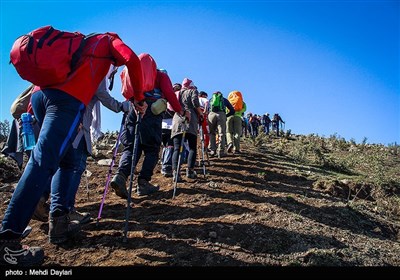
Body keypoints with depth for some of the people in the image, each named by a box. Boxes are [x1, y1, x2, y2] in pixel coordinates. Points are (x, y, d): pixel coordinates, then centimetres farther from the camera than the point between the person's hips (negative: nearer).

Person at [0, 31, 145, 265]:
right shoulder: (110, 40, 23)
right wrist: (138, 98, 8)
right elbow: (132, 60, 1)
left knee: (65, 160, 15)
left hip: (40, 93, 7)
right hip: (68, 99, -7)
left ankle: (59, 222, 7)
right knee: (43, 162, -16)